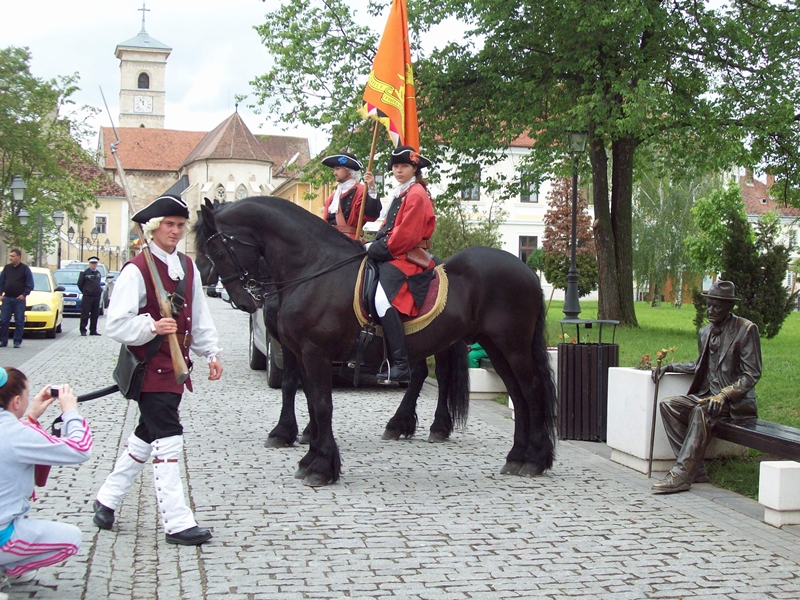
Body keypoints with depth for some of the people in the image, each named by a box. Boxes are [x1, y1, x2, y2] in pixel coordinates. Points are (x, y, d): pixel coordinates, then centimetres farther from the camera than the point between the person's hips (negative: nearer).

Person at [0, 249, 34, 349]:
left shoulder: (25, 269, -1)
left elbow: (30, 284, -2)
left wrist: (24, 294, -13)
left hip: (19, 299, -3)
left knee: (19, 322, -1)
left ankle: (17, 341, 5)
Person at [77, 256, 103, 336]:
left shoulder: (98, 273, 14)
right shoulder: (84, 272, -3)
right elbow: (79, 284, 0)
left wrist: (100, 290, 12)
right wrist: (85, 292, 5)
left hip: (97, 296, 5)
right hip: (87, 297, -5)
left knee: (95, 315, 6)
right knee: (85, 314, -4)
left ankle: (93, 330, 12)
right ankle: (83, 330, 1)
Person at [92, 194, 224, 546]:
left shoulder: (188, 268, 11)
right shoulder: (136, 270, -12)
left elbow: (199, 316, 17)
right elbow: (116, 325, -15)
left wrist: (211, 353, 10)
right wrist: (152, 327, -27)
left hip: (176, 366, 8)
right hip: (150, 368, -8)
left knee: (147, 435, 17)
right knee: (168, 440, -10)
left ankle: (107, 500, 33)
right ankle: (177, 523, -6)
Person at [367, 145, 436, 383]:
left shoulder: (416, 195, -8)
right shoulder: (399, 194, 23)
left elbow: (406, 236, -16)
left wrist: (376, 249, -12)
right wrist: (375, 244, 5)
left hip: (407, 258, -11)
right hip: (391, 255, 11)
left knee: (383, 300, -30)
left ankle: (400, 365, -31)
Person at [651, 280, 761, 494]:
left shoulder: (746, 329, -8)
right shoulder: (706, 332, 13)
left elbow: (751, 374, -13)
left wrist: (724, 395, -26)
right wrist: (671, 367, 12)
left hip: (736, 401, -7)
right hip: (708, 395, 7)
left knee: (702, 412, -34)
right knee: (669, 405, -16)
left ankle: (681, 475, -34)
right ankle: (694, 469, -17)